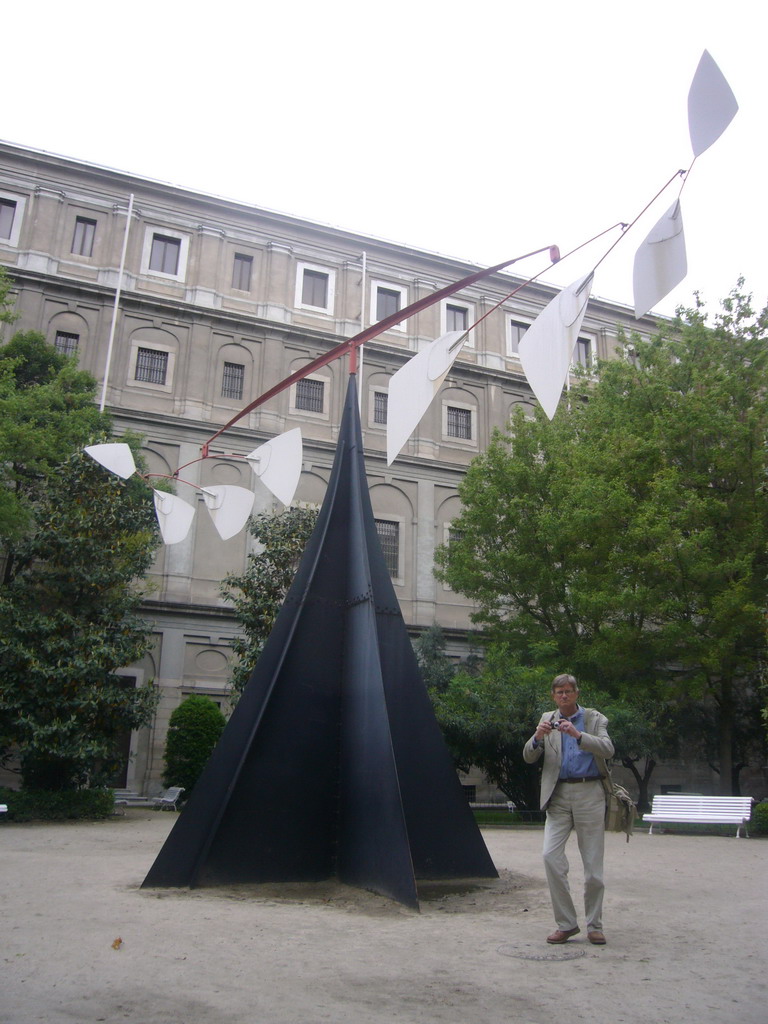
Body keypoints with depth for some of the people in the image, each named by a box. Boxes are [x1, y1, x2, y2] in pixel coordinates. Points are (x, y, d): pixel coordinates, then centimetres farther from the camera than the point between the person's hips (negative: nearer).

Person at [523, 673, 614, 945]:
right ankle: (565, 924, 0)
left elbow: (608, 750, -12)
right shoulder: (548, 720, 11)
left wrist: (577, 734, -25)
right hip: (559, 796, 2)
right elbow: (529, 757, 6)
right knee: (551, 856, -12)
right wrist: (537, 737, -15)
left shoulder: (595, 719, 5)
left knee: (593, 864, 2)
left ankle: (594, 926, 18)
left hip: (589, 794, -1)